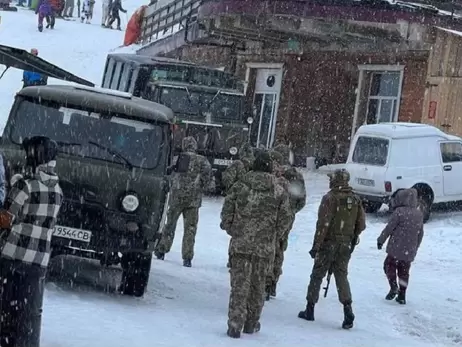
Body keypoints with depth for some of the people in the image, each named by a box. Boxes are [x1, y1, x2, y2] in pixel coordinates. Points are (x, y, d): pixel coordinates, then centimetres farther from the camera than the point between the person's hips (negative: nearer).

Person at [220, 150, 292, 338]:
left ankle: (235, 325, -6)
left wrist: (231, 230, 15)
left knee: (239, 284, 1)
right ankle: (251, 323, 25)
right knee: (257, 285, 15)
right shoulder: (279, 192, -1)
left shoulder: (239, 186, -3)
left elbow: (226, 212, -1)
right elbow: (284, 219, 2)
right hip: (264, 247, 1)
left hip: (240, 243, -1)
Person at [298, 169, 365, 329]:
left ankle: (310, 309, 14)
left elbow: (323, 224, -16)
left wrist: (316, 246, -12)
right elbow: (361, 224, 7)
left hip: (329, 243, -4)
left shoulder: (330, 198, -13)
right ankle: (347, 309, -8)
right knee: (342, 275, 9)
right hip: (346, 245, 4)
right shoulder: (355, 199, 5)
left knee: (317, 275, 8)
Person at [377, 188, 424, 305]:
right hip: (410, 251, 6)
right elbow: (420, 233, 14)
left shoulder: (399, 212, -14)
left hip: (396, 248, -6)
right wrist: (415, 247, 26)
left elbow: (389, 228, -10)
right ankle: (402, 296, 15)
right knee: (404, 271, 14)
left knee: (389, 265, 12)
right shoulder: (419, 214, 7)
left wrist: (381, 240, 3)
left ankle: (394, 287, -5)